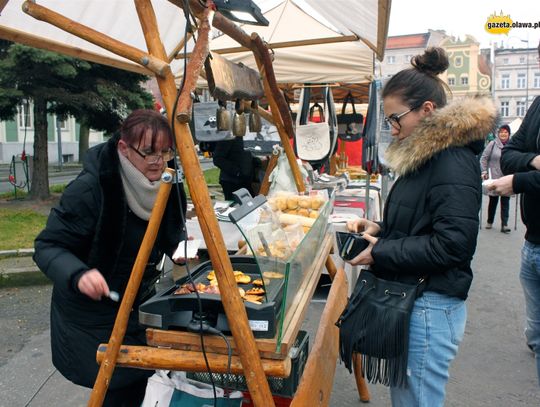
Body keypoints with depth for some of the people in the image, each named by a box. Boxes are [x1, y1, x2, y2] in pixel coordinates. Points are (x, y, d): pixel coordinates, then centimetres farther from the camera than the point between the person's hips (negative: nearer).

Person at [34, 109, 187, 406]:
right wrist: (78, 274, -40)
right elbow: (47, 247, -22)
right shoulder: (90, 188, -26)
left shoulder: (169, 185, -7)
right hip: (92, 317, -6)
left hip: (141, 305, 6)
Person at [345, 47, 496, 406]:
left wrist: (379, 252, -19)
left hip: (429, 308, -10)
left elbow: (452, 244, -24)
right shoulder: (427, 154, 13)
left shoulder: (453, 161, -18)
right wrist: (381, 229, 6)